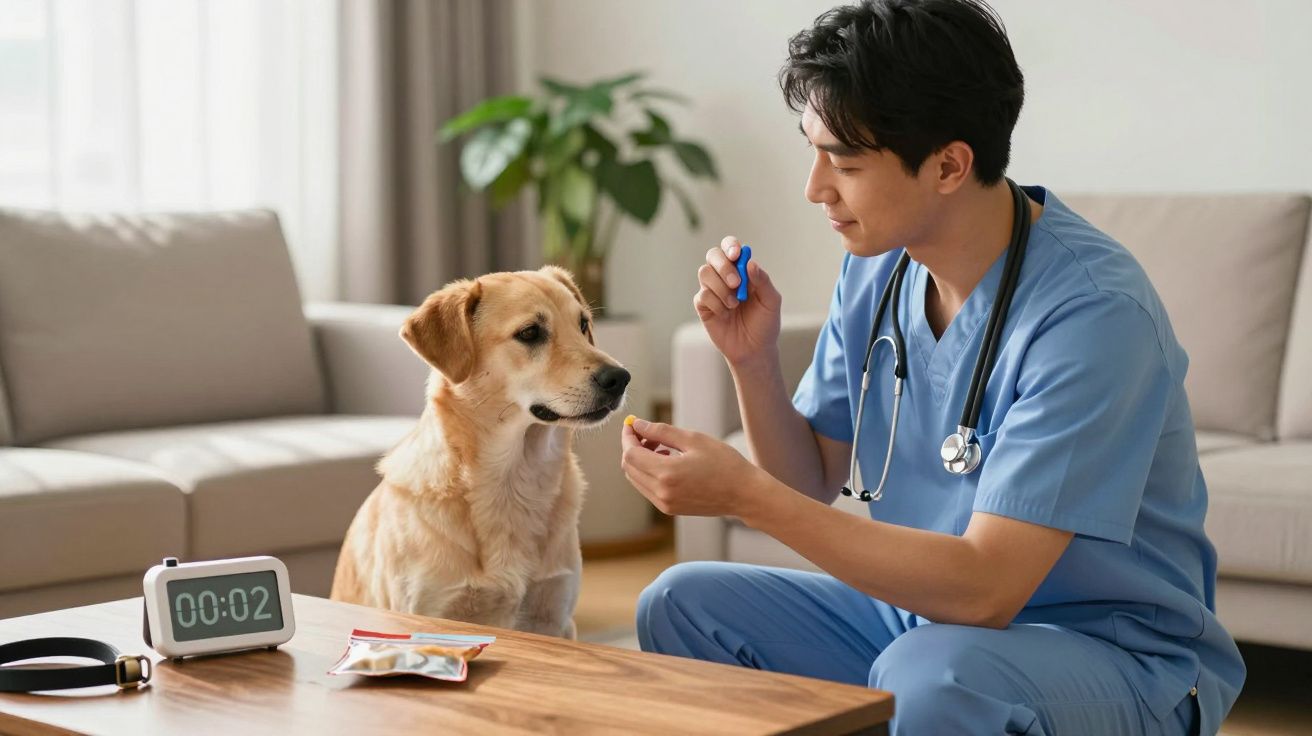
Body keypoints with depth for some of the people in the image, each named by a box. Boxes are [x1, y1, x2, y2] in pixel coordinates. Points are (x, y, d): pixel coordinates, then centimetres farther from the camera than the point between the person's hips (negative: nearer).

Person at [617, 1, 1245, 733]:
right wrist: (754, 361, -10)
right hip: (926, 613, 7)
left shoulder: (1092, 310, -24)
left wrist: (743, 494, -29)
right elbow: (812, 483, 9)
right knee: (682, 604, -1)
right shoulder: (876, 267, 0)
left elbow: (983, 590, -28)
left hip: (1115, 655, -7)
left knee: (933, 677, -37)